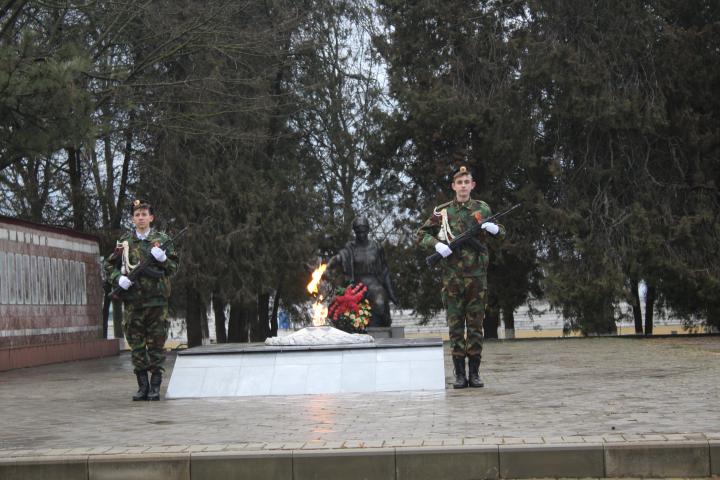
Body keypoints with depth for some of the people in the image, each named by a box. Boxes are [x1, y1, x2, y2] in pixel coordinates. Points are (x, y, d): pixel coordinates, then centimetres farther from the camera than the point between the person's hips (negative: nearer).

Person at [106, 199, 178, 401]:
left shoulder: (162, 240, 6)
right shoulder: (124, 242, 10)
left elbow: (174, 268, 4)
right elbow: (109, 266, 13)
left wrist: (163, 258, -15)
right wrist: (119, 278, -6)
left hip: (156, 300, -2)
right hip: (132, 300, 2)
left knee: (156, 345, 0)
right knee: (136, 346, 4)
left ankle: (155, 387, 6)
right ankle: (142, 386, 12)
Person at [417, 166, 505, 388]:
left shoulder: (483, 209, 9)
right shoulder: (442, 211, 5)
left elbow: (502, 233, 16)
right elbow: (422, 234, 9)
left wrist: (494, 228, -7)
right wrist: (437, 244, -11)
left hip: (477, 275, 1)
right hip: (452, 276, -1)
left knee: (476, 324, 3)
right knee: (455, 325, 1)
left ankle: (474, 372, 9)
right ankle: (459, 374, 5)